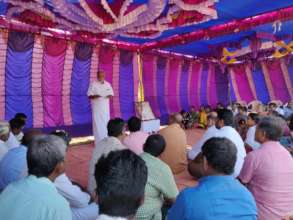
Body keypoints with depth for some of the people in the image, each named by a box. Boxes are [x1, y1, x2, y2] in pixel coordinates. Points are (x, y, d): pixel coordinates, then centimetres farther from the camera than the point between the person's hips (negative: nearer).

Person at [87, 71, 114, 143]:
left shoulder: (108, 84, 9)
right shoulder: (93, 84, -4)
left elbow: (111, 94, 12)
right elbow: (89, 95, -5)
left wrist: (109, 95, -11)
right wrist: (95, 96, -26)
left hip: (105, 107, 4)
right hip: (97, 107, -4)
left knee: (106, 123, 8)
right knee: (97, 124, -5)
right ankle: (98, 142, 2)